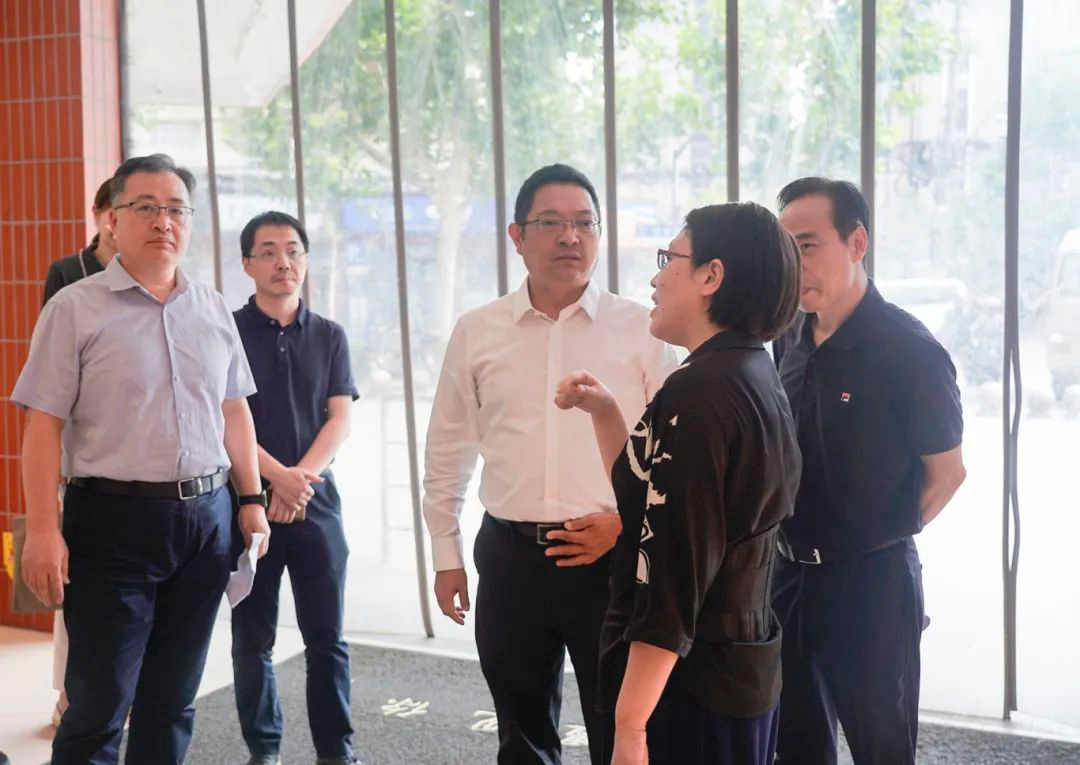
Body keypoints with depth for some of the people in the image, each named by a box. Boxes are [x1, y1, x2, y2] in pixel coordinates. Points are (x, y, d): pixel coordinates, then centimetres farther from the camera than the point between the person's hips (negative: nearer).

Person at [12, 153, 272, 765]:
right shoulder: (76, 308, -4)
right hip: (114, 522, -4)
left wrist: (251, 499, 11)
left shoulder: (213, 310, 10)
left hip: (207, 518, 5)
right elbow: (45, 426, -8)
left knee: (174, 699, 14)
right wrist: (43, 530, -14)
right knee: (99, 704, 2)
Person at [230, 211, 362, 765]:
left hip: (317, 501, 2)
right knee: (253, 637, 6)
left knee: (327, 636, 4)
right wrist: (277, 476, -18)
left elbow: (340, 419, 2)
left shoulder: (329, 336, 9)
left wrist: (300, 479, -12)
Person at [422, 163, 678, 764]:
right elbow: (448, 454, 10)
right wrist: (447, 555, 10)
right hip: (510, 556, 2)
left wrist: (626, 521, -10)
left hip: (613, 555, -2)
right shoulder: (476, 333, 3)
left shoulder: (641, 330, -3)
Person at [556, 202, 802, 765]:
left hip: (690, 684, -10)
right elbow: (648, 497, 18)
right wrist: (602, 410, 10)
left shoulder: (699, 391, -20)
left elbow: (672, 575, -23)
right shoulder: (755, 379, 10)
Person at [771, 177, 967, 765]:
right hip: (790, 574, 6)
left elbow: (946, 472, -9)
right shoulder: (790, 341, 3)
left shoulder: (908, 350, -16)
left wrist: (879, 541, -3)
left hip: (870, 582, -6)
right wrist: (795, 542, 6)